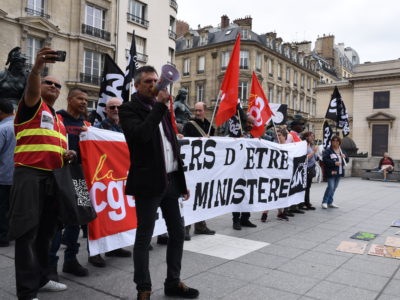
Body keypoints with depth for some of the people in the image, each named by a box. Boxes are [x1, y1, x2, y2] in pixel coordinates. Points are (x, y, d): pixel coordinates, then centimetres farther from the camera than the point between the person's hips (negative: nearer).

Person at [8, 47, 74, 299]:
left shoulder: (59, 119, 23)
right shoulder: (32, 105, 2)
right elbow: (31, 90, -22)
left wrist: (68, 154, 6)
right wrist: (37, 67, -42)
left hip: (54, 178, 8)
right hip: (30, 176, -7)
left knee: (46, 231, 14)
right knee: (28, 232, -5)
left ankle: (40, 279, 28)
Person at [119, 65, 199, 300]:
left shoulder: (161, 108, 17)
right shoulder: (129, 109, -3)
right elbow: (141, 134, -24)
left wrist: (182, 181, 16)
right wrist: (160, 105, -20)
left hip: (171, 180, 7)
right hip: (149, 182, -7)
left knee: (178, 233, 12)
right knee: (144, 237, 2)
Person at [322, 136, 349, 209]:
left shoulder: (341, 150, 15)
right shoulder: (328, 151, -7)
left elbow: (347, 160, 18)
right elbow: (325, 160, -17)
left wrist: (345, 157, -5)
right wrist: (334, 163, -23)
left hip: (339, 172, 7)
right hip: (331, 172, -7)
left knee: (334, 188, 11)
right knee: (331, 187, -13)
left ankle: (330, 202, 20)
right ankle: (324, 202, -1)